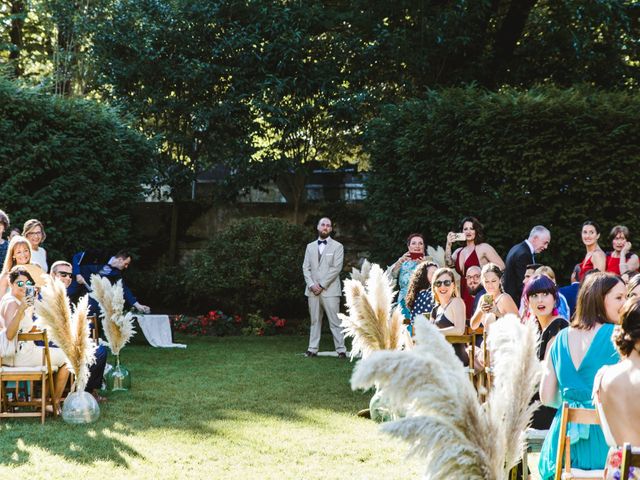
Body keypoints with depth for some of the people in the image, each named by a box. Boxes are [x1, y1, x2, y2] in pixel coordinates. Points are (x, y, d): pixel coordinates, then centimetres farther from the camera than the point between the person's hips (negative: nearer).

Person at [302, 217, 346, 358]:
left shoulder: (337, 246, 3)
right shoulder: (310, 246, 16)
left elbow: (336, 268, -6)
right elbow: (306, 268, 11)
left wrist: (322, 285, -11)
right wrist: (311, 284, -6)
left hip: (330, 290, -4)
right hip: (313, 290, 4)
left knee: (335, 321, -6)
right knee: (315, 321, 6)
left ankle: (341, 349, -5)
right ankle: (313, 349, 9)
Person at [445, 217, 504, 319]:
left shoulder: (484, 248, -1)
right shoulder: (459, 251, 17)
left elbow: (500, 266, -8)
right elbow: (449, 264, 0)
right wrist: (448, 245, -6)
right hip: (464, 296, 5)